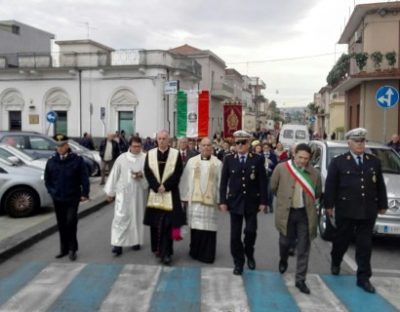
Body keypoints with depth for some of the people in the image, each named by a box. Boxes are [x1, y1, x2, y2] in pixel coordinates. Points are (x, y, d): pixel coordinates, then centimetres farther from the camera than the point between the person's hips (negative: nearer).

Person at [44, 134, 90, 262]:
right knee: (61, 225, 12)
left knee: (71, 222, -11)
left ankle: (72, 249, 4)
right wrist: (52, 191, 4)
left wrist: (85, 193, -9)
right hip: (57, 199, 4)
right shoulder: (51, 161, 4)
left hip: (72, 198, -4)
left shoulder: (77, 159, -6)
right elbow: (47, 179, 13)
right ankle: (64, 249, 25)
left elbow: (84, 178, -6)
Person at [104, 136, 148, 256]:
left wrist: (142, 175, -23)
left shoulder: (145, 158, -3)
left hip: (139, 193, 0)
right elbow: (114, 175, 5)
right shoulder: (122, 158, 1)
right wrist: (110, 192, 7)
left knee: (137, 217, 10)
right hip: (123, 193, 0)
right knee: (120, 217, -5)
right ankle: (118, 244, -2)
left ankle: (136, 241, 25)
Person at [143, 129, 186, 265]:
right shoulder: (150, 154, 7)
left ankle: (165, 253, -2)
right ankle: (157, 248, 25)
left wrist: (165, 186, -14)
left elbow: (178, 172, -6)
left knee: (168, 223, -6)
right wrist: (157, 187, -12)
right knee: (155, 222, 8)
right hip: (154, 193, 3)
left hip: (170, 194, -2)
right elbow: (147, 172, 0)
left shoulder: (176, 154, 1)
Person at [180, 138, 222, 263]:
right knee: (196, 225, 6)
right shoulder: (191, 161, 4)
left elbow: (221, 183, 1)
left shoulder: (218, 163, 2)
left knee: (208, 227, 0)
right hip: (194, 200, 1)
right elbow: (185, 181, 5)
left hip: (210, 200, -1)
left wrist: (220, 200, -3)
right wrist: (184, 197, 3)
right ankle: (195, 251, 21)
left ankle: (207, 254, 11)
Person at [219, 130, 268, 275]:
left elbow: (262, 181, -2)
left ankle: (249, 254, 28)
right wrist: (223, 201, -5)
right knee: (235, 234, 4)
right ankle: (238, 262, 20)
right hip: (235, 202, 1)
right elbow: (224, 181, 1)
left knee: (251, 231, -2)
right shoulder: (229, 159, 1)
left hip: (251, 202, -1)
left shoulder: (258, 159, -2)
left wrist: (263, 201, -6)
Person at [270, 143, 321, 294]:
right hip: (286, 212, -1)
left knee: (303, 248, 4)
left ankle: (300, 279, 16)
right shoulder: (281, 168, -6)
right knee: (285, 241, 14)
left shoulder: (314, 173, -3)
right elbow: (273, 187, 6)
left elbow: (317, 193, 12)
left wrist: (306, 201, 9)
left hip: (305, 214, 1)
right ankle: (283, 261, 48)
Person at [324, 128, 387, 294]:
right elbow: (330, 185, -3)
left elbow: (380, 185, 12)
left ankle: (363, 278, 14)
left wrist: (382, 204, 10)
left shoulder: (374, 161, 9)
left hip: (368, 211, 3)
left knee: (365, 245, 6)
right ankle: (335, 263, 39)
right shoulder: (338, 162, -2)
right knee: (342, 240, 13)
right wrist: (329, 205, -7)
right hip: (346, 210, -2)